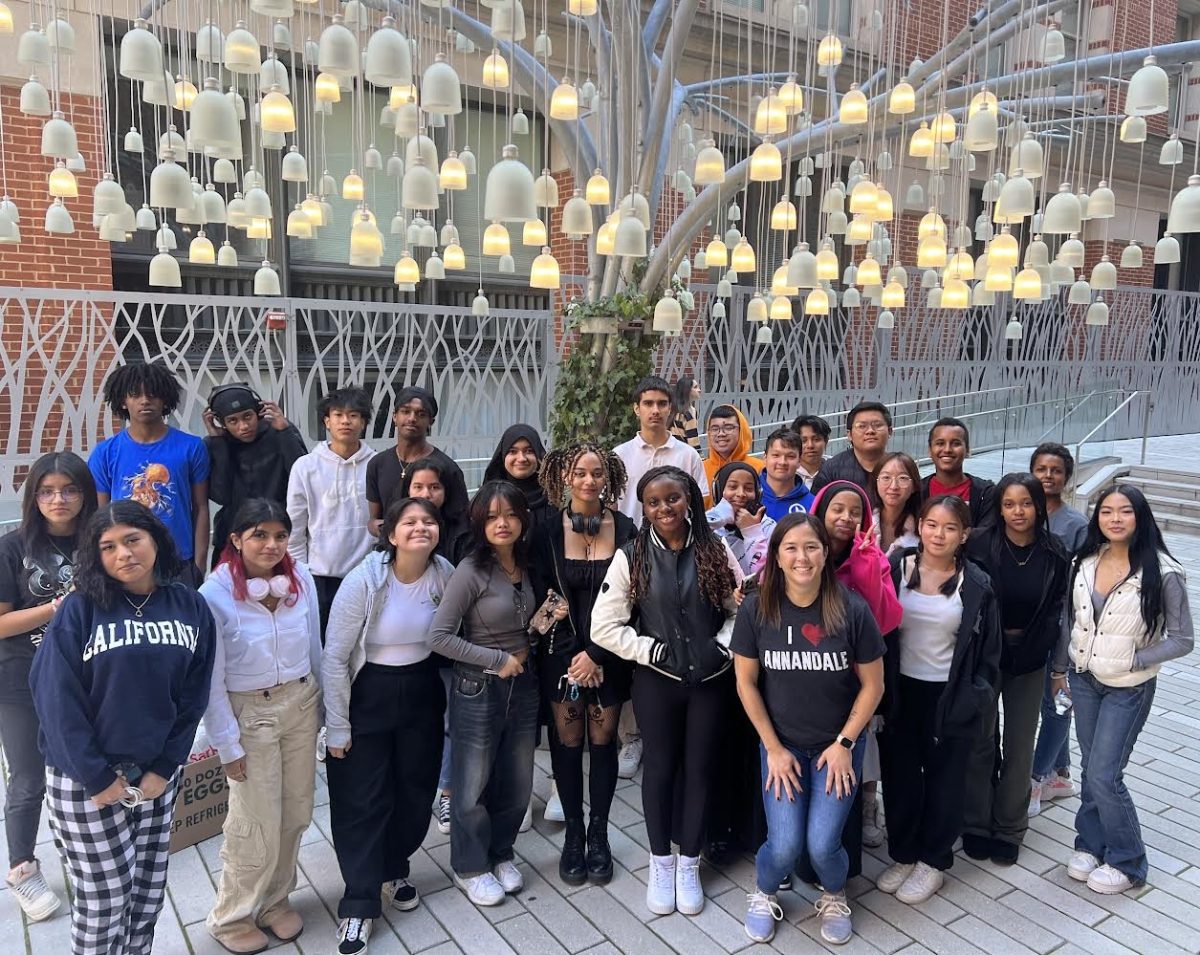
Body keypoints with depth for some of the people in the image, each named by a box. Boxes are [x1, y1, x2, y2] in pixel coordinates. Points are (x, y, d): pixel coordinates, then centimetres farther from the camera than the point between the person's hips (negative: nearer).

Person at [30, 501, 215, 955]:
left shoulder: (190, 607, -2)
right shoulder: (79, 610, -11)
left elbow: (193, 698, 1)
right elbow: (56, 698, -13)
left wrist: (163, 771, -5)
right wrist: (99, 780, -13)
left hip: (157, 777, 3)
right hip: (84, 782, -3)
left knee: (149, 892, 14)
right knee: (102, 898, 7)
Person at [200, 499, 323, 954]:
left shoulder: (302, 579, -7)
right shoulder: (215, 594, -18)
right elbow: (211, 679, -12)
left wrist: (323, 707, 11)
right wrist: (227, 744, -9)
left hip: (302, 704, 4)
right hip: (250, 713, -4)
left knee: (295, 813, 14)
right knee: (257, 824, 6)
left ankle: (275, 899, 38)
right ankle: (231, 916, 31)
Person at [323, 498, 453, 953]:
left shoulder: (445, 574, -9)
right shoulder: (364, 580, -21)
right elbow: (334, 657, -14)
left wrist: (447, 698, 9)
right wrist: (338, 726, -11)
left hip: (422, 694, 4)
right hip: (367, 697, -4)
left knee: (415, 790, 15)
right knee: (363, 800, 3)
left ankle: (394, 870, 41)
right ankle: (359, 905, 20)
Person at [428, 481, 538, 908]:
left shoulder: (526, 566, 3)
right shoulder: (471, 570, -16)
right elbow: (439, 636, -19)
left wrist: (526, 648, -1)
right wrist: (499, 660, -17)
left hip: (524, 687, 6)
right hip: (479, 691, -5)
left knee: (517, 785, 15)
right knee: (472, 788, 9)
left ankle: (500, 854, 39)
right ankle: (470, 867, 32)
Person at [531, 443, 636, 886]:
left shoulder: (625, 529, -4)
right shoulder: (548, 531, -4)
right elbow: (540, 596, -2)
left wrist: (596, 655, -10)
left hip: (609, 655, 0)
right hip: (562, 654, 0)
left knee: (603, 742, 10)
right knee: (567, 743, 8)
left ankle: (598, 834, 26)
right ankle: (573, 835, 25)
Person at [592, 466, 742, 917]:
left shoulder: (715, 550, -3)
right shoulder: (631, 557, -7)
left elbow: (741, 607, 3)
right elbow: (604, 627, -8)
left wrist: (723, 645, -11)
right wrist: (653, 650, -14)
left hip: (709, 679, 1)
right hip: (656, 680, -1)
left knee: (699, 767, 11)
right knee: (660, 765, 12)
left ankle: (689, 865, 30)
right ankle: (661, 862, 31)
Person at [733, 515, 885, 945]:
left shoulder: (852, 610, -17)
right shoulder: (756, 609, -14)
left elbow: (872, 685, -5)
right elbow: (746, 683, -5)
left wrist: (844, 743, -8)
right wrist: (774, 748, -5)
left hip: (839, 744, 0)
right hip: (781, 744, 1)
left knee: (822, 844, -8)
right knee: (785, 846, -8)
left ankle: (834, 896, 30)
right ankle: (763, 894, 28)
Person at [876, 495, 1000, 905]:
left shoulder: (976, 585, -7)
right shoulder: (896, 569, -5)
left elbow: (988, 651, 0)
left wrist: (975, 699, -5)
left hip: (950, 699, -1)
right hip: (901, 693, 2)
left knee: (943, 780, 12)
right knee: (899, 776, 13)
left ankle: (933, 861, 31)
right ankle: (902, 854, 32)